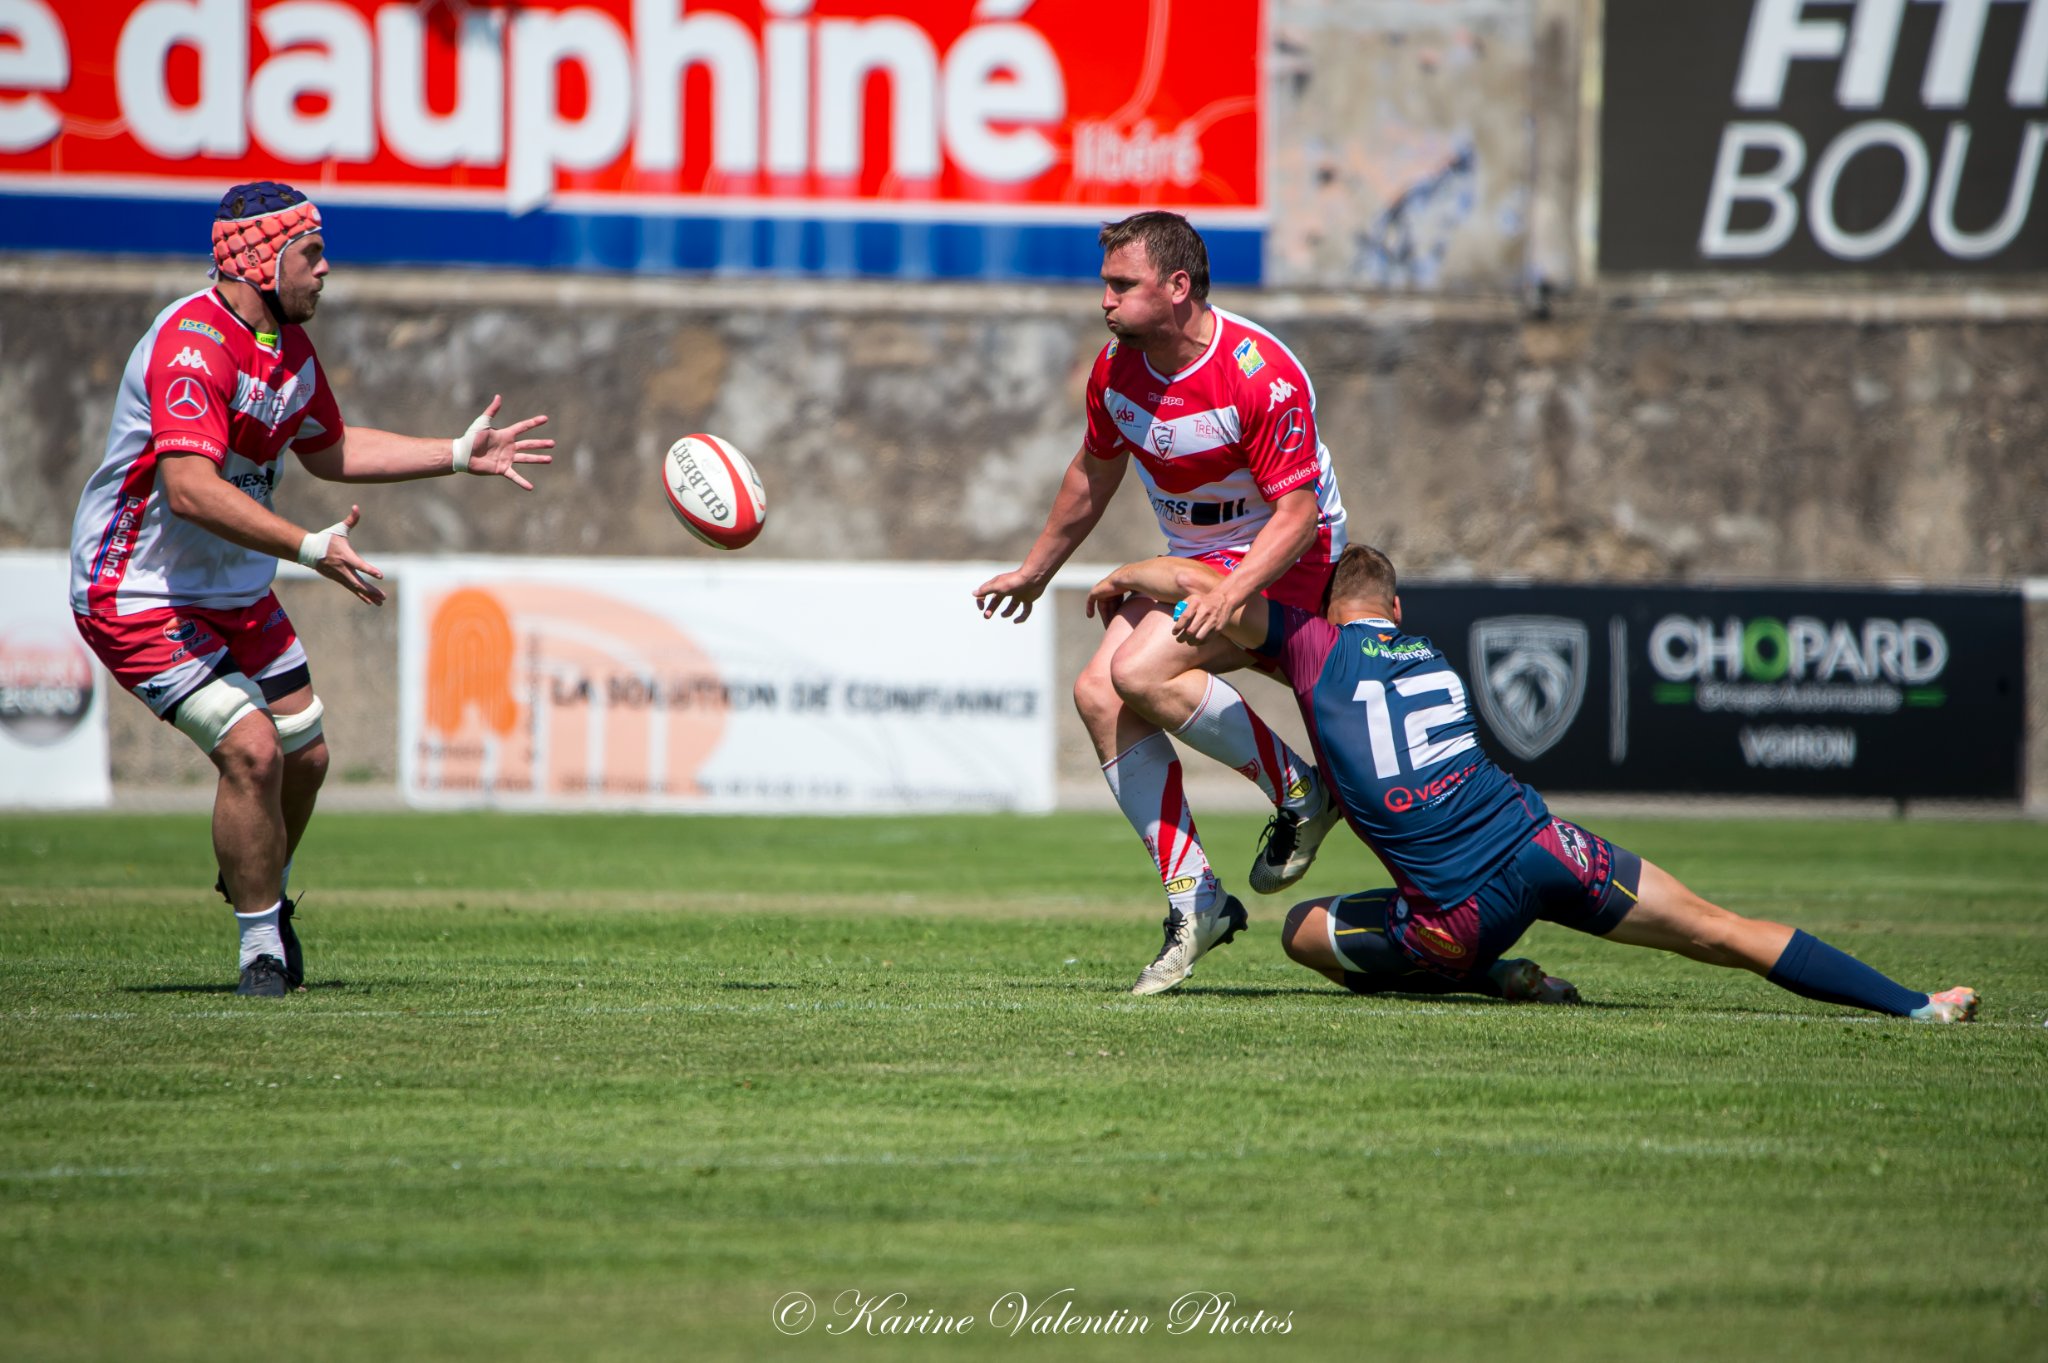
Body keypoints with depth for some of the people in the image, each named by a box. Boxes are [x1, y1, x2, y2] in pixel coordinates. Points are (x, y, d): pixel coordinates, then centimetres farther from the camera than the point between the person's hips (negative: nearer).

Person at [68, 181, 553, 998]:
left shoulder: (289, 346, 6)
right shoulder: (192, 345, -26)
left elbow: (328, 451, 23)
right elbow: (191, 488, -38)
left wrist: (460, 456, 19)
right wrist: (312, 548, -42)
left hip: (238, 594, 9)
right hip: (140, 595, -9)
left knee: (304, 756, 12)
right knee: (251, 749, -21)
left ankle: (258, 887, 41)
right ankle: (262, 948, -5)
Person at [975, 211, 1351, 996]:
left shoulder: (1261, 375, -26)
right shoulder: (1117, 368, -3)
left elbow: (1297, 511, -26)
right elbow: (1094, 475, 16)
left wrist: (1231, 594, -41)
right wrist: (1035, 572, 23)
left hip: (1284, 558, -8)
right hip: (1193, 557, 8)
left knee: (1140, 671, -26)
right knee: (1098, 695, -11)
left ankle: (1299, 792, -8)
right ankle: (1193, 900, -9)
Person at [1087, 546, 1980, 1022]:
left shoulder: (1319, 649, 5)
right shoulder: (1433, 659, 22)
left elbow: (1206, 586, 8)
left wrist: (1127, 577, 27)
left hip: (1462, 912, -4)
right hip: (1543, 847, 4)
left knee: (1303, 932, 17)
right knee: (1722, 932, 7)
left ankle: (1501, 981, 4)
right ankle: (1912, 1004, -1)